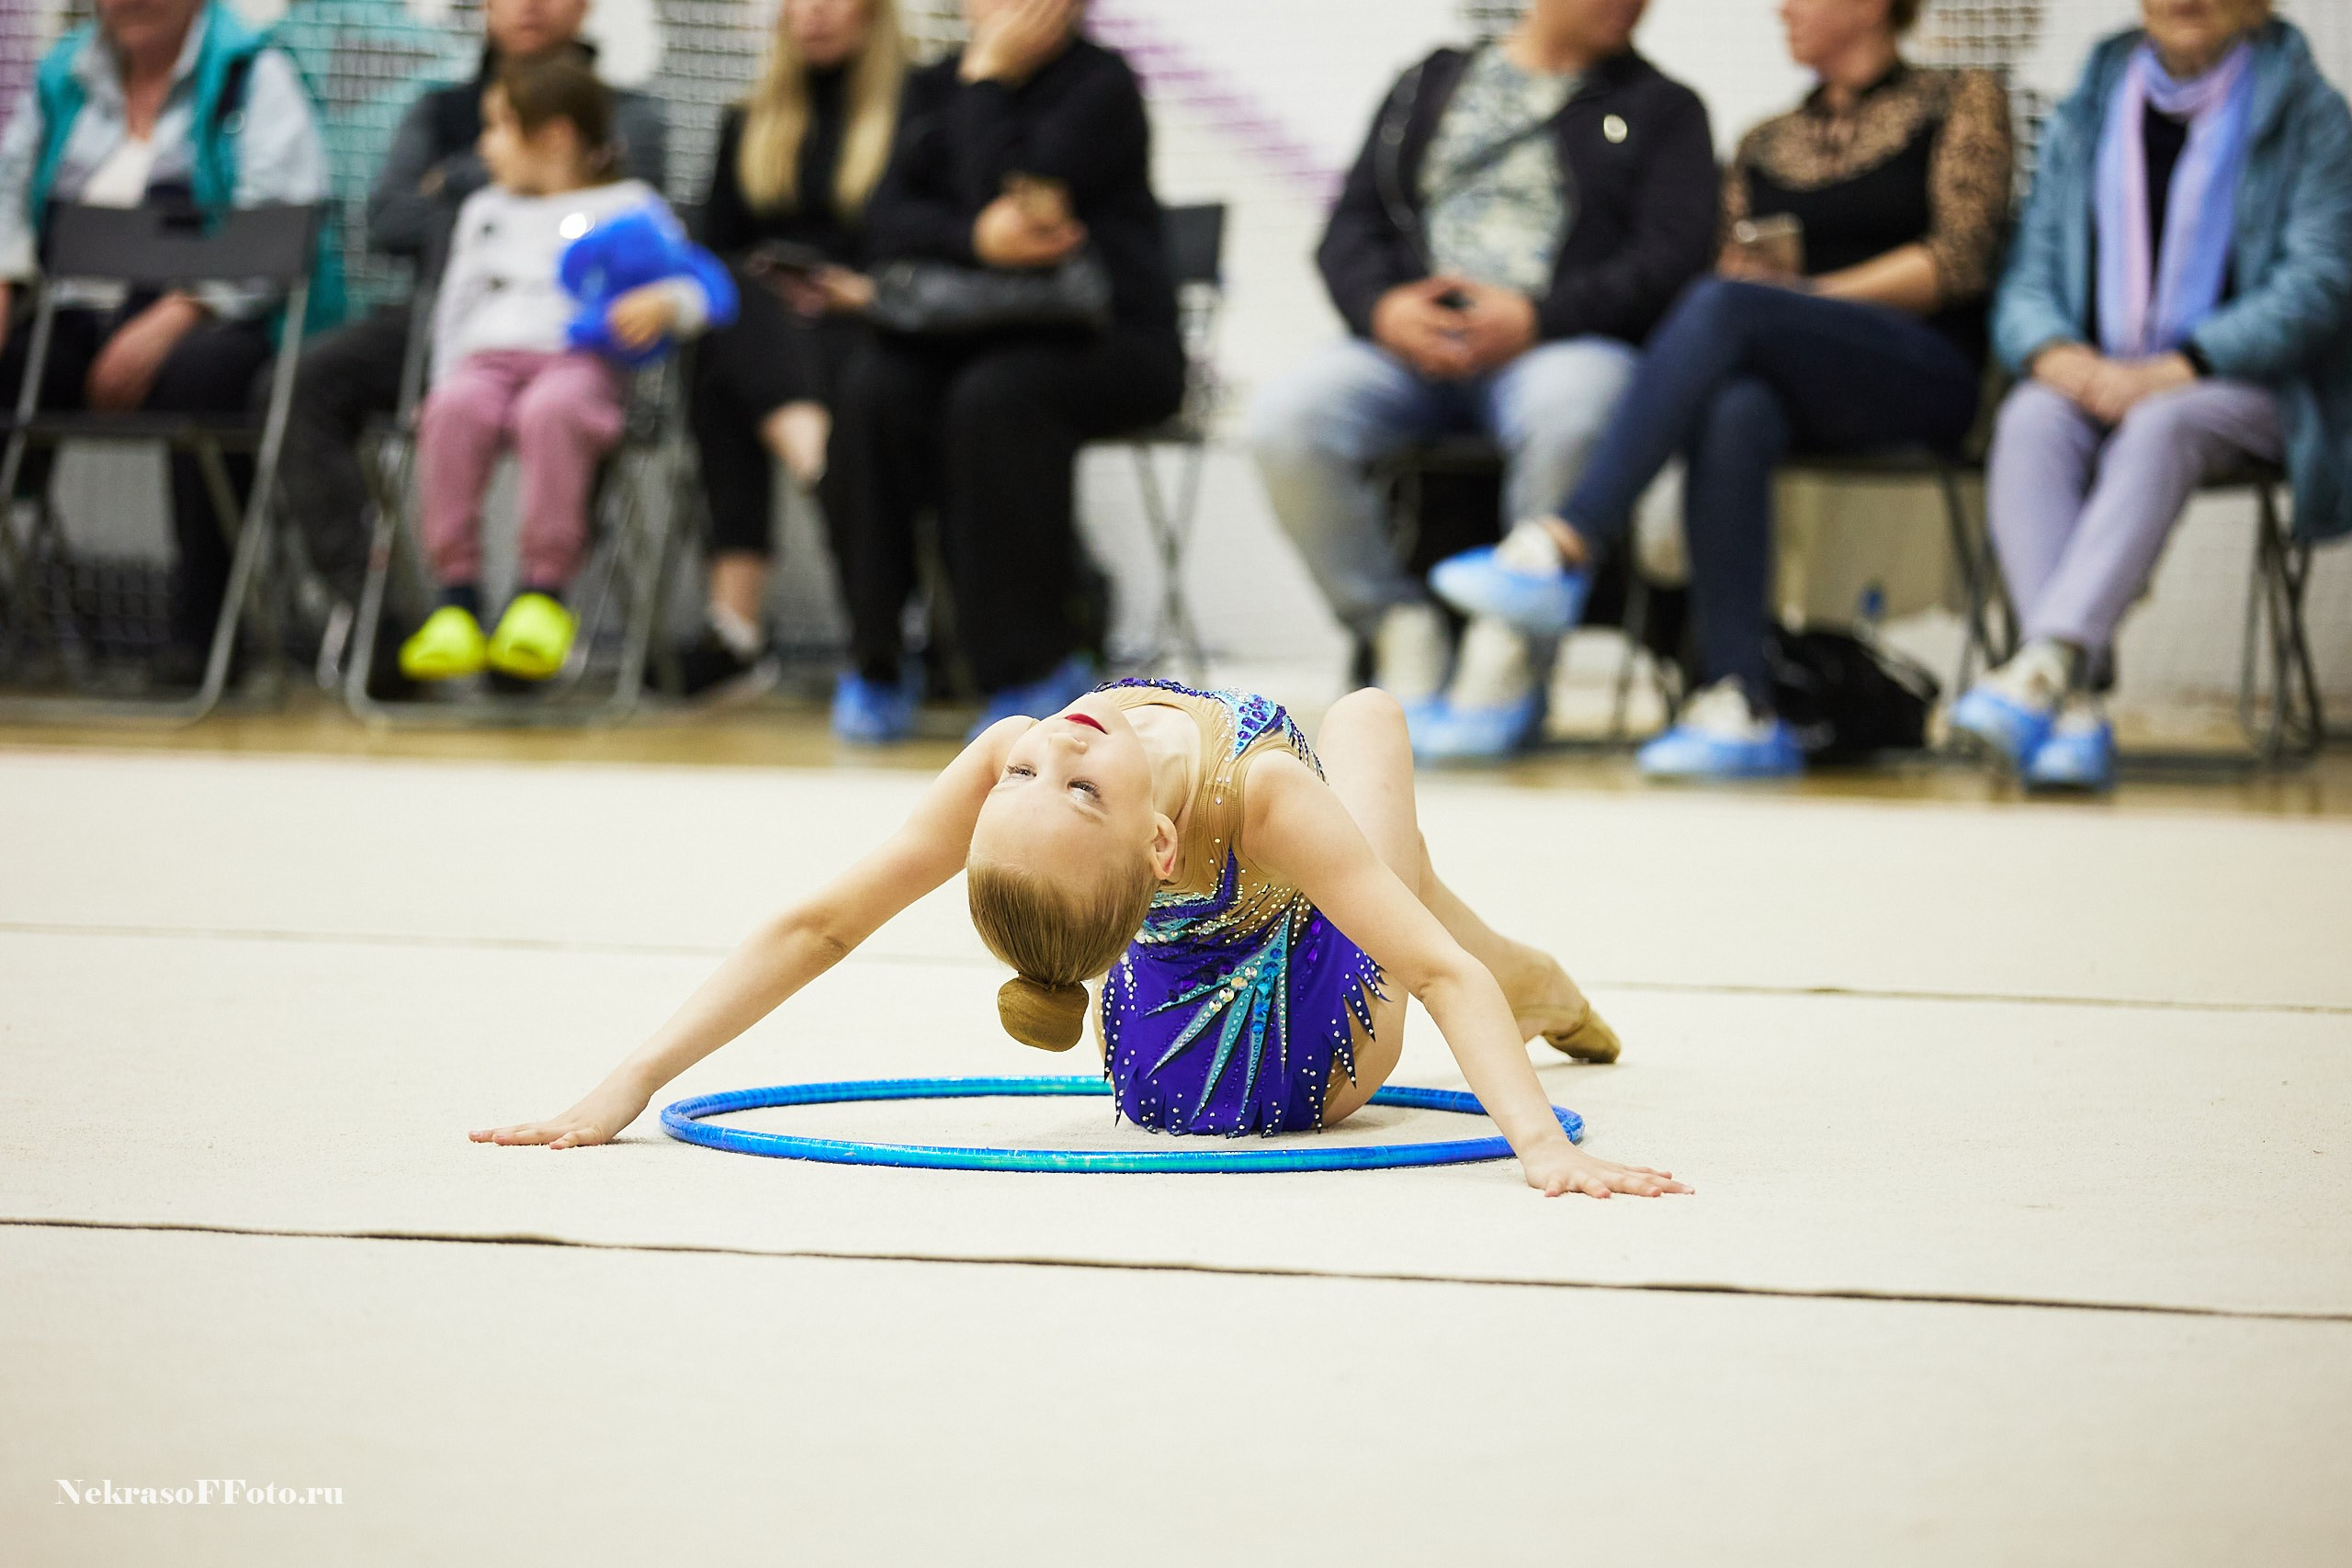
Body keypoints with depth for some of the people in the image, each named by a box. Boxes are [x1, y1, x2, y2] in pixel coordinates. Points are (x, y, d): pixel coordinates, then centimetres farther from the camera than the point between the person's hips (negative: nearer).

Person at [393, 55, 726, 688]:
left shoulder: (627, 207, 15)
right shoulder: (484, 210, 32)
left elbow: (708, 283, 6)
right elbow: (455, 306, 28)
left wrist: (665, 305, -16)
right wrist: (444, 379, 12)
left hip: (578, 362, -3)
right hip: (485, 360, 3)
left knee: (551, 411, -40)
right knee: (455, 411, -34)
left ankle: (543, 592, -33)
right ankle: (456, 594, -32)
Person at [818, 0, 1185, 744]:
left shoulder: (1102, 87, -6)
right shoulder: (934, 87, 11)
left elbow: (1005, 191, -20)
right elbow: (887, 222, -3)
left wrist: (986, 81, -10)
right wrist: (977, 239, -22)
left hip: (1103, 342, -4)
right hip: (966, 334, 5)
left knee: (993, 394, -35)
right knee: (873, 386, -27)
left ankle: (1039, 667, -21)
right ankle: (877, 661, -18)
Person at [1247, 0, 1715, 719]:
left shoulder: (1663, 108, 15)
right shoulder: (1430, 84, 22)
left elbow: (1673, 256, 0)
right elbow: (1351, 228, 14)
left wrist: (1534, 318, -14)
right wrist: (1383, 308, -10)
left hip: (1565, 344, -2)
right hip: (1412, 341, 2)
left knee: (1569, 417, -40)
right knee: (1285, 420, -28)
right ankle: (1397, 627, -13)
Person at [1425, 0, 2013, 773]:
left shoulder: (1961, 100, 12)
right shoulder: (1764, 144, 27)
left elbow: (1960, 258, 1)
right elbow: (1736, 266, 19)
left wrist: (1807, 299, -5)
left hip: (1924, 379, -4)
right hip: (1796, 397, 4)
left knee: (1724, 308, -32)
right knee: (1733, 415, -36)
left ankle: (1563, 548, -44)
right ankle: (1740, 707, -45)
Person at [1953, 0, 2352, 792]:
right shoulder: (2083, 120, 16)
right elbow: (2030, 277, 11)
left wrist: (2176, 369, -20)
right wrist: (2053, 353, -14)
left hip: (2243, 391, -3)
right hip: (2094, 378, 3)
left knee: (2158, 428, -37)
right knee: (2029, 424, -32)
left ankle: (2045, 665, -53)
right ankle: (2075, 700, -47)